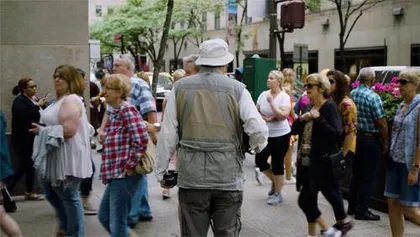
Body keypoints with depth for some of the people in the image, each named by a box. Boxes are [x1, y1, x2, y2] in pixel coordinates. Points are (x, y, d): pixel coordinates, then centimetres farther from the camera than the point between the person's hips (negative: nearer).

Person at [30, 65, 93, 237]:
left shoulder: (71, 100, -18)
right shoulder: (62, 99, 16)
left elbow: (68, 130, -27)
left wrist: (43, 131, -18)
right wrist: (42, 129, 8)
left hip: (67, 158, -11)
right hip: (55, 157, 11)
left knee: (69, 197, 1)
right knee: (50, 192, 21)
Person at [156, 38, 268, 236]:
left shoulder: (180, 87, 3)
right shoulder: (237, 89, -1)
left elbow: (168, 134, 3)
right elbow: (258, 130, -7)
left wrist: (161, 171, 11)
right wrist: (256, 145, 16)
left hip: (191, 175, 1)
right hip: (228, 176, -1)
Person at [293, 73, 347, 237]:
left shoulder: (330, 107, -12)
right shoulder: (309, 106, 12)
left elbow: (337, 134, -21)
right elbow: (295, 130, 13)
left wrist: (318, 118, -22)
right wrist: (301, 119, -6)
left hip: (322, 163, -8)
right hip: (307, 162, 8)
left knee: (305, 200, -8)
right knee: (309, 200, 12)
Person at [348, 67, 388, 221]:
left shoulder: (351, 94, 0)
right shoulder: (373, 97, -18)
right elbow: (382, 123, -18)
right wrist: (385, 143, -6)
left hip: (355, 137, 7)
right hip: (370, 139, -7)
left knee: (356, 173, 17)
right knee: (368, 177, 3)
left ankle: (352, 207, 25)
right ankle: (361, 211, 7)